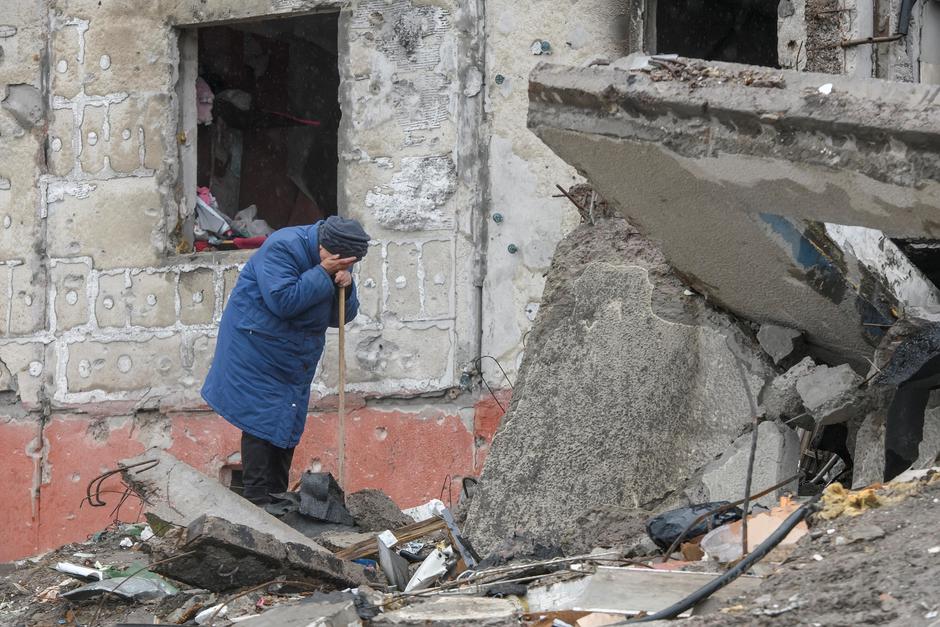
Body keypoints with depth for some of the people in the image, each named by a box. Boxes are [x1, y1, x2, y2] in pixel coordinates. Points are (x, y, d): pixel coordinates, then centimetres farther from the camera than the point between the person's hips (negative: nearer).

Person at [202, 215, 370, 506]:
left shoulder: (337, 260, 2)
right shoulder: (282, 248, -22)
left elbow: (341, 317, 5)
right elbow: (282, 300, -31)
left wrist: (346, 285, -15)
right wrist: (323, 274, -30)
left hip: (295, 360, 8)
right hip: (257, 349, -8)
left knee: (288, 424, 9)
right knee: (261, 421, -11)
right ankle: (257, 501, -12)